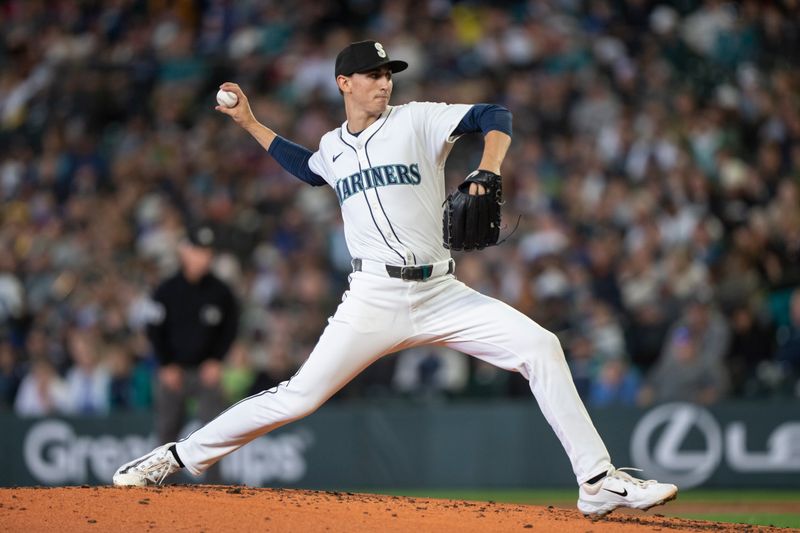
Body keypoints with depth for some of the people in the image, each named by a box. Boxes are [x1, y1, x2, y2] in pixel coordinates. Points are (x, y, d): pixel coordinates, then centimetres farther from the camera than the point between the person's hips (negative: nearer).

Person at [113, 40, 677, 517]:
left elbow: (496, 116, -4)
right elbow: (307, 167, 38)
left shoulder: (418, 120, 4)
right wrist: (250, 123, 34)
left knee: (540, 346, -16)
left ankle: (599, 482, -12)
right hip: (374, 298, 0)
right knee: (300, 396, -9)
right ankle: (180, 456, 5)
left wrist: (487, 174, -21)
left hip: (441, 293, 0)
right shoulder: (334, 146, 14)